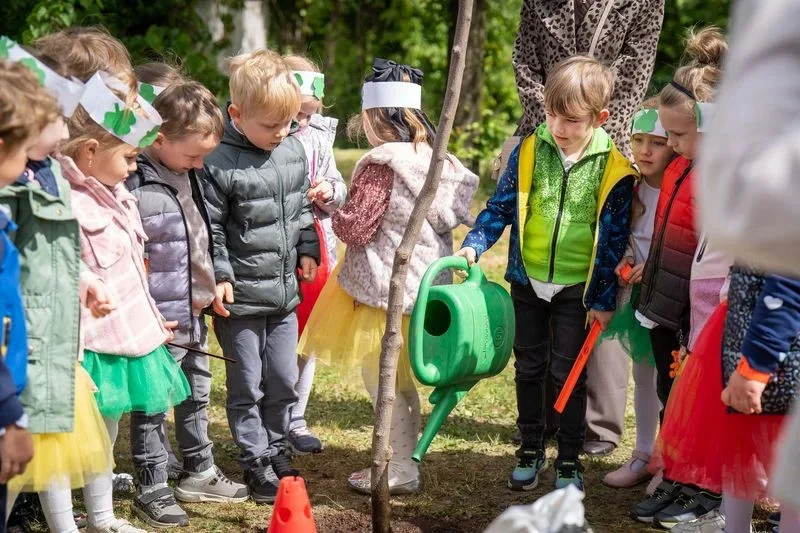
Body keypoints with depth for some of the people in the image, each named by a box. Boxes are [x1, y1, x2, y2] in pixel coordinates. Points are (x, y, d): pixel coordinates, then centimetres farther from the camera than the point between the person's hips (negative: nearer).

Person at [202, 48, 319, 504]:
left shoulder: (294, 151, 3)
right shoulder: (221, 164, -16)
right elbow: (210, 227, -13)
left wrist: (308, 249, 14)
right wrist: (220, 277, -16)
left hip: (285, 292, 6)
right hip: (242, 296, -6)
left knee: (284, 380, 16)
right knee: (247, 385, 6)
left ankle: (277, 449, 32)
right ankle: (256, 462, 19)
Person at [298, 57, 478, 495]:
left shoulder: (382, 164, -20)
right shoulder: (435, 158, 3)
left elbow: (356, 229, -19)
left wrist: (336, 210, 2)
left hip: (386, 288, -8)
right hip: (424, 283, 8)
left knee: (381, 377, 5)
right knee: (400, 377, 20)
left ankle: (401, 470, 12)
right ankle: (404, 455, 31)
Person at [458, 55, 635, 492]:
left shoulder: (613, 166, -12)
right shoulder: (530, 149, -7)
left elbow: (614, 236, -7)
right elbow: (502, 204, 3)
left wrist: (603, 298, -6)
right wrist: (475, 244, -12)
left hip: (577, 287, -3)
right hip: (528, 280, 3)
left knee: (568, 372, 6)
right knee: (529, 367, 14)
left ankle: (569, 461, 19)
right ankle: (530, 451, 29)